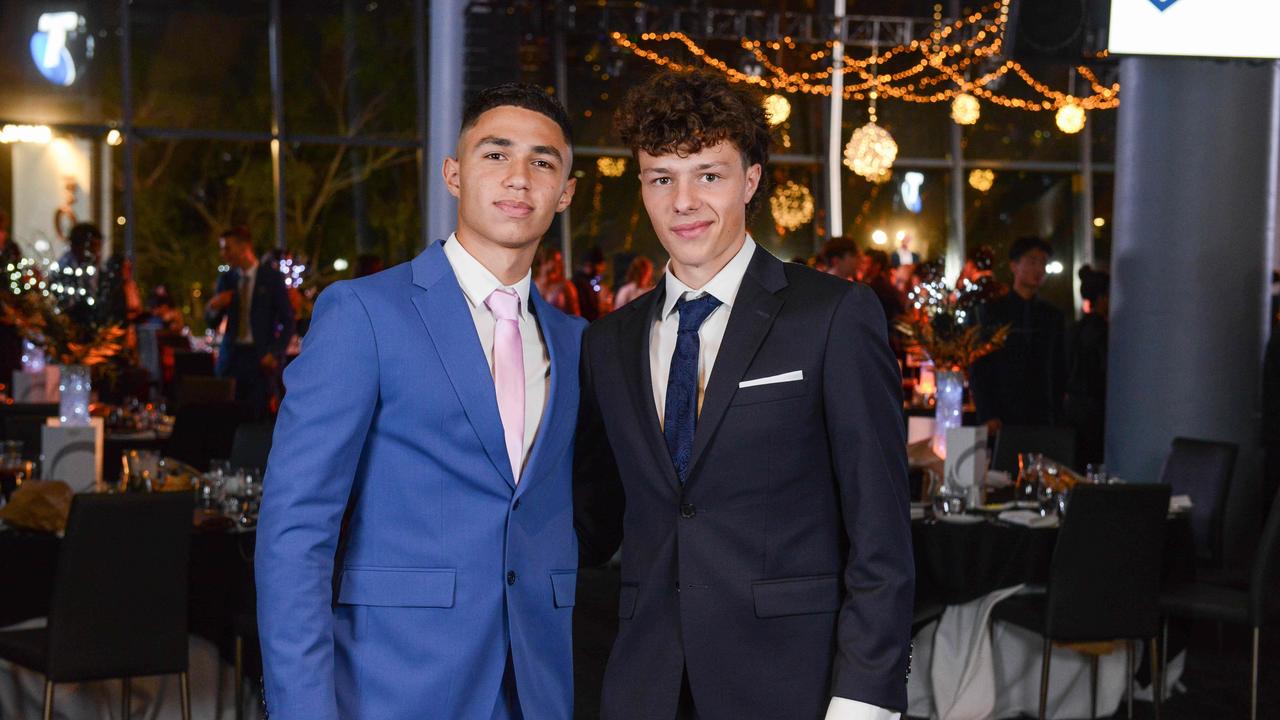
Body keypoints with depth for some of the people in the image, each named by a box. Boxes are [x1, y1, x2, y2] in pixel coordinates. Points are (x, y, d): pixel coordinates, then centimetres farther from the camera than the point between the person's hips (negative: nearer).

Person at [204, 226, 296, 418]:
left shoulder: (272, 277, 0)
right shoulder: (226, 279, 11)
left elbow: (288, 321, 2)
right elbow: (212, 322, 14)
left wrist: (275, 354, -8)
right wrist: (213, 307, -8)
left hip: (261, 358, -3)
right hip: (231, 357, 3)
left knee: (257, 416, -7)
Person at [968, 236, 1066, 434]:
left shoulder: (1052, 316, 14)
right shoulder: (991, 311, 4)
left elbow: (1059, 372, 16)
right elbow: (977, 369, 0)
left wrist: (1057, 417, 6)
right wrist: (987, 416, -9)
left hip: (1042, 418, 3)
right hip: (1001, 419, -3)